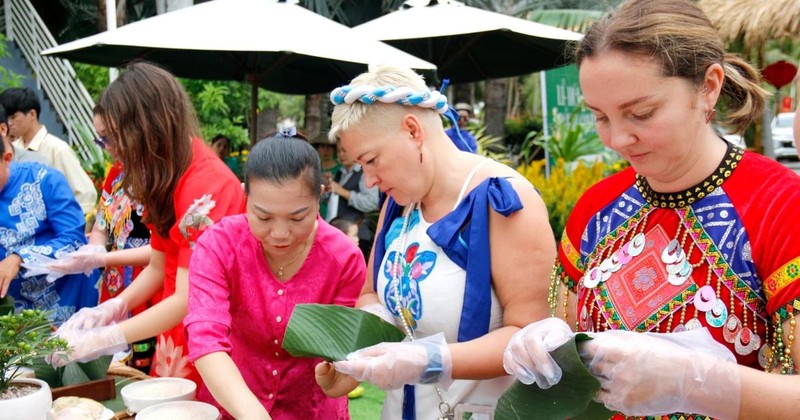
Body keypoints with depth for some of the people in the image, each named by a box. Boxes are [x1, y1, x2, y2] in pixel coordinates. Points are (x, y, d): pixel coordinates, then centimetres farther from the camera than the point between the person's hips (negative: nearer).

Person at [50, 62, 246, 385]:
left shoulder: (206, 187, -22)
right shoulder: (168, 181, 7)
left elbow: (187, 300, -23)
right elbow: (158, 267, 10)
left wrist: (99, 340, -19)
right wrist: (109, 309, -5)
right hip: (173, 340, 8)